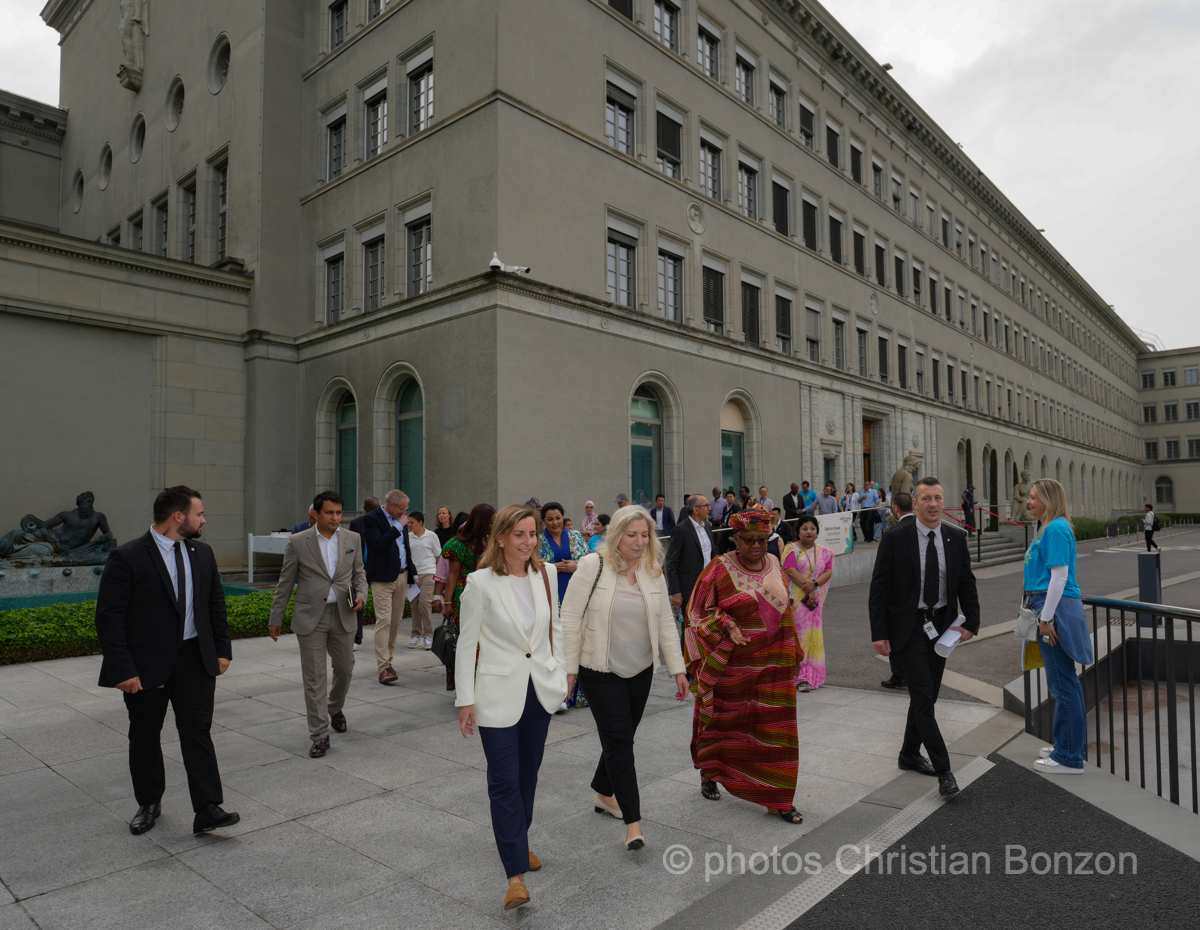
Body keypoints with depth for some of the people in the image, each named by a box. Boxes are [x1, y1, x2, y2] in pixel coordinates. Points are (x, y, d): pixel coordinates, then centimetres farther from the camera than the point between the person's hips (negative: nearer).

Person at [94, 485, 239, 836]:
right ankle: (149, 804, 31)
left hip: (195, 660, 3)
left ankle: (208, 809, 2)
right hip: (146, 665, -3)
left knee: (198, 731, 0)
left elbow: (216, 604, 14)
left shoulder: (202, 553, 6)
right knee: (144, 736, 12)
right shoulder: (127, 557, -12)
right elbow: (109, 617, -13)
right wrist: (123, 669, -16)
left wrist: (222, 649, 7)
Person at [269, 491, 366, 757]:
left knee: (345, 668, 13)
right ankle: (319, 734, 9)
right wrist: (276, 618, 5)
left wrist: (361, 595, -7)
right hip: (310, 617, -2)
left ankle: (335, 708, 43)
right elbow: (285, 582, 3)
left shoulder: (353, 539, 4)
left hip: (342, 615, 3)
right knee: (314, 676, 0)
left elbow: (359, 573, 13)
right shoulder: (298, 542, -2)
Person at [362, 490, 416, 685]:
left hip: (401, 576, 7)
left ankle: (388, 659, 22)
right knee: (383, 620, -11)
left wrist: (412, 573, 21)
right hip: (382, 578, -7)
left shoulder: (400, 520, 14)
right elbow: (379, 543, -22)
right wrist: (398, 527, -16)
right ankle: (383, 667, -12)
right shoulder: (372, 519, -7)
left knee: (396, 621, 10)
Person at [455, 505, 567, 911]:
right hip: (499, 692, -4)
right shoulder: (481, 582, -13)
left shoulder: (546, 575, 0)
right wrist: (465, 699, -8)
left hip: (540, 689, 5)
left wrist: (560, 672, 10)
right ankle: (516, 873, 7)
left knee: (528, 773, 18)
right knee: (505, 780, -2)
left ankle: (519, 841, 39)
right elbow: (466, 642, -8)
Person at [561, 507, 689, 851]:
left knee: (621, 736, 15)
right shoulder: (592, 565, -12)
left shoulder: (653, 572, 4)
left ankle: (603, 793, 38)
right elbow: (570, 618, -10)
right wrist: (568, 668, -11)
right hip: (601, 671, -5)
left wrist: (678, 669, 6)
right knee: (619, 740, -5)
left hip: (640, 670, 5)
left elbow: (666, 623, 9)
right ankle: (633, 821, 1)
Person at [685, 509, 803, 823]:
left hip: (773, 665, 4)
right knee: (722, 722, 14)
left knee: (775, 728, 4)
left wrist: (791, 653, 16)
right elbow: (697, 613, -7)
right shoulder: (720, 569, -11)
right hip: (732, 665, -3)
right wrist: (726, 626, -23)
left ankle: (778, 798, 16)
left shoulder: (773, 564, 5)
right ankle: (708, 775, 40)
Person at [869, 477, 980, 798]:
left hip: (941, 625, 5)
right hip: (908, 627, -5)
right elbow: (879, 588, -9)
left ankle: (910, 754, 33)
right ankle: (943, 770, 0)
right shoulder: (895, 538, -10)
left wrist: (972, 622, -3)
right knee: (923, 696, -9)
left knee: (927, 696, 15)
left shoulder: (956, 539, 3)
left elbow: (967, 583, 10)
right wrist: (879, 633, -13)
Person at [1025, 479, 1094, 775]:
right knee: (1064, 681, 17)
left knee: (1062, 683, -3)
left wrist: (1047, 618, -19)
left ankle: (1069, 758, 4)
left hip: (1057, 607, -10)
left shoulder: (1056, 529, -14)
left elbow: (1060, 576, -19)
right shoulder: (1051, 528, 16)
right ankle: (1071, 744, 29)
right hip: (1052, 608, 10)